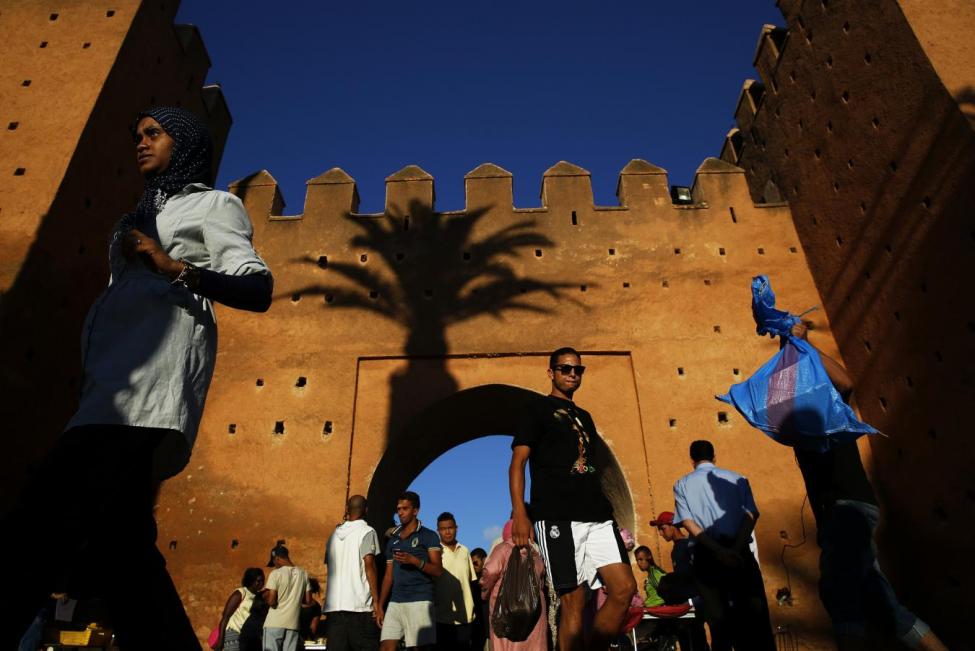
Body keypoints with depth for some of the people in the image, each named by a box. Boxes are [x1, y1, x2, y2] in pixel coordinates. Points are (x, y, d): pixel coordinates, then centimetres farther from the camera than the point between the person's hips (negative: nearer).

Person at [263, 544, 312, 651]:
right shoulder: (303, 574, 6)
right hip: (293, 623, 4)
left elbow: (271, 602, -13)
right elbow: (308, 601, 7)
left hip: (275, 623, -4)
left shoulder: (276, 573, -8)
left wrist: (265, 596, 8)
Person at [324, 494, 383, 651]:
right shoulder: (367, 532, -2)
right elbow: (369, 565, -11)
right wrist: (377, 602, -11)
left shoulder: (334, 534, 15)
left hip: (334, 605, 5)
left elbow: (330, 565, 20)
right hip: (360, 605, -5)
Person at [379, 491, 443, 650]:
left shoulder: (429, 536, 2)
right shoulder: (393, 540, 18)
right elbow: (388, 576, 19)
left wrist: (414, 560, -18)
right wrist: (379, 605, 11)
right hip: (395, 602, 5)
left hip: (420, 601, -5)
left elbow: (438, 570, -5)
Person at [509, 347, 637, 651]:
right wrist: (519, 514, -15)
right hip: (558, 517, -6)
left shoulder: (584, 416, 25)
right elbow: (518, 462, -3)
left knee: (624, 588, -5)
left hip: (597, 515, 6)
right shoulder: (538, 409, 5)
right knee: (573, 603, -6)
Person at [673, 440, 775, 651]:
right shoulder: (737, 478, 12)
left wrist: (718, 550, -13)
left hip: (705, 555, 0)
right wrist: (736, 549, -13)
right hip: (739, 552, 1)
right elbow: (750, 515, -4)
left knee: (718, 618, 4)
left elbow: (688, 522, -6)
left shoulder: (682, 485, 9)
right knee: (753, 613, 7)